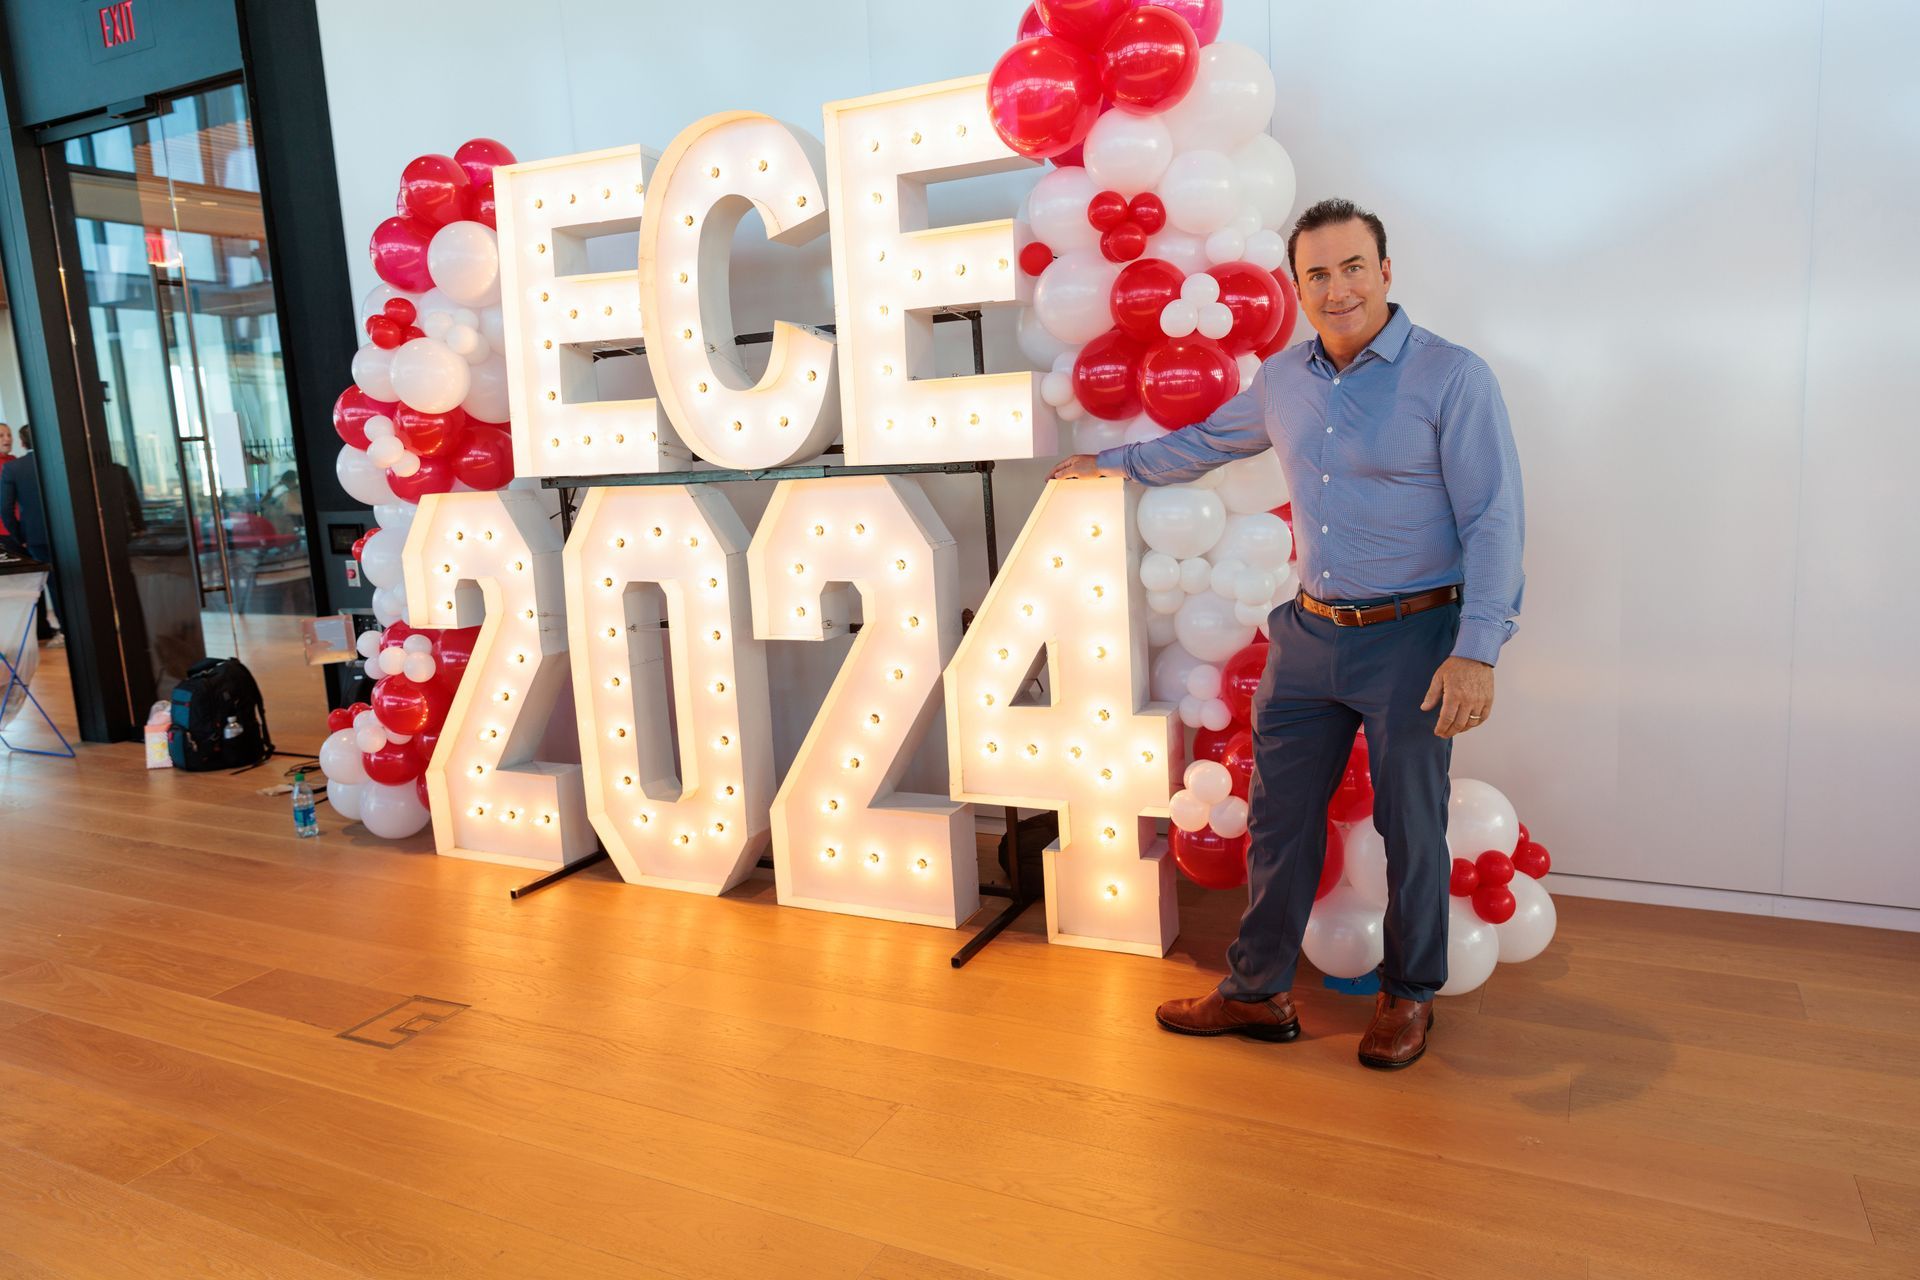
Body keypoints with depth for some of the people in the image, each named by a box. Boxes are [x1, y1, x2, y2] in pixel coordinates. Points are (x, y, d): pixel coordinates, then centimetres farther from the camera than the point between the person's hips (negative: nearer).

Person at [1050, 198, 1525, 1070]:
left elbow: (1494, 523, -13)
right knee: (1280, 818, 10)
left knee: (1411, 831, 9)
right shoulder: (1282, 380, 7)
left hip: (1412, 639, -5)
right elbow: (1208, 440, 26)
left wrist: (1477, 650, -21)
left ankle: (1410, 995, 30)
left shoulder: (1453, 378, -10)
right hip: (1308, 634, 5)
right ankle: (1257, 991, 25)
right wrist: (1110, 461, 33)